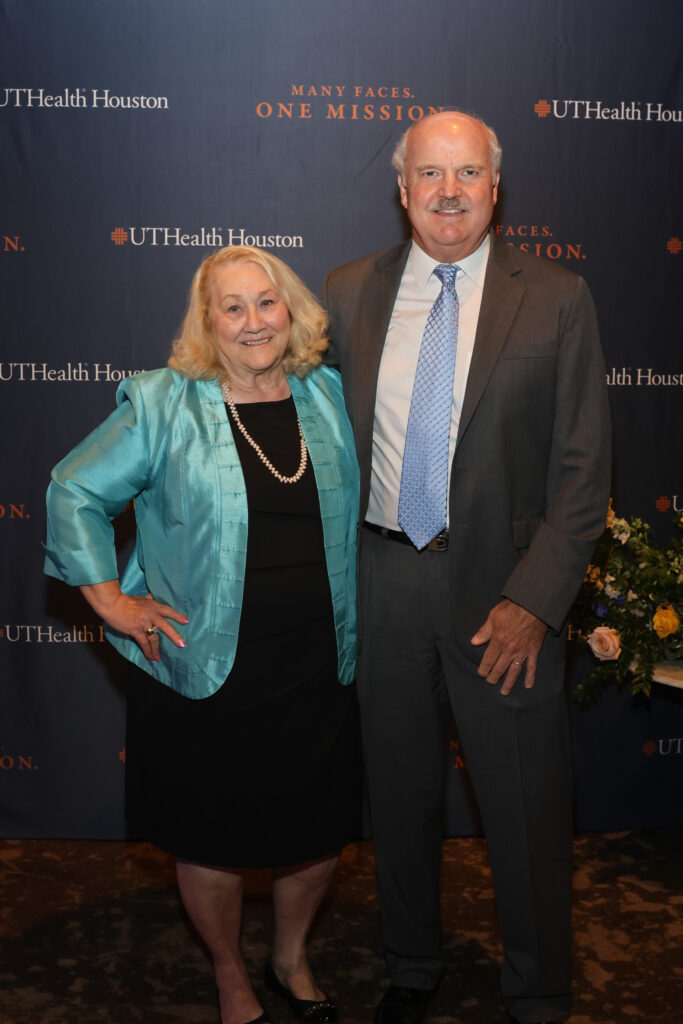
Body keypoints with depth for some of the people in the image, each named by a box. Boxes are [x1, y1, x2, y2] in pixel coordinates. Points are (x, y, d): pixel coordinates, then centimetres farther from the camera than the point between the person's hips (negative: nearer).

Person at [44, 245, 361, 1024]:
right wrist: (109, 599, -6)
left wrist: (351, 624, 12)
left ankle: (291, 960, 44)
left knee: (319, 835, 15)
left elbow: (351, 517, 18)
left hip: (318, 672, 4)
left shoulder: (329, 398, 4)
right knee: (215, 843, 10)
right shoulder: (163, 405, -8)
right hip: (206, 674, -3)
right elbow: (75, 493, -1)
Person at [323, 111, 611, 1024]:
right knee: (399, 786, 17)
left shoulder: (556, 300, -4)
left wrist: (535, 600, -14)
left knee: (527, 804, 8)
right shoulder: (349, 292, 4)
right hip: (383, 579, 3)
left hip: (501, 586, -2)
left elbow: (583, 469, -6)